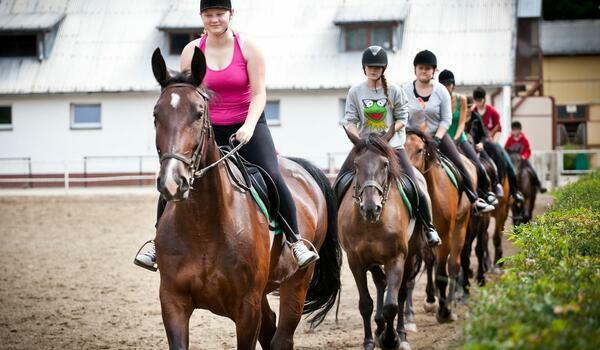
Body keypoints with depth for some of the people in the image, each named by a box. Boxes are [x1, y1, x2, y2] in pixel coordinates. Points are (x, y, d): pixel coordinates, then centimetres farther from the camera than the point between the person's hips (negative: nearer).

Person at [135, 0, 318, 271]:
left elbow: (259, 94, -9)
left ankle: (296, 241, -10)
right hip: (208, 129, 2)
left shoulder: (248, 49, -6)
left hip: (247, 126, -2)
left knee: (272, 176, -21)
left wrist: (249, 127, -25)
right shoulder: (192, 51, 0)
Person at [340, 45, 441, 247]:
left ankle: (429, 227, 8)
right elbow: (350, 121, -2)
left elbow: (402, 117, 0)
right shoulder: (355, 92, 1)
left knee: (414, 188, -9)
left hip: (392, 146, -1)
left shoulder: (394, 91, -1)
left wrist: (389, 132, -17)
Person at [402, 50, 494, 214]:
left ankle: (475, 202, 4)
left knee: (459, 166, -5)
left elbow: (446, 119, -4)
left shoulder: (441, 91, -5)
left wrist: (437, 139, -16)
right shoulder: (405, 90, -6)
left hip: (438, 134, 1)